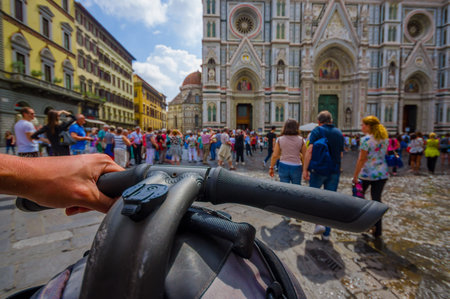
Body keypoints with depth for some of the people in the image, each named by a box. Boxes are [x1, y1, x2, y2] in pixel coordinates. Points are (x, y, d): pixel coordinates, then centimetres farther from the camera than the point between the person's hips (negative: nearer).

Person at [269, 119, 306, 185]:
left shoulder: (279, 139, -2)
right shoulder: (301, 140, -2)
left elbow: (275, 156, -2)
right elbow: (305, 156, 0)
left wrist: (271, 168, 7)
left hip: (283, 167, 0)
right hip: (296, 167, 0)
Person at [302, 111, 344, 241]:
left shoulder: (317, 130, -6)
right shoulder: (339, 133, 10)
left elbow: (309, 151, -17)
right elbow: (341, 154, 15)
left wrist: (305, 169, -15)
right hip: (334, 171, 5)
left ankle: (319, 223, 3)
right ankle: (326, 233, 19)